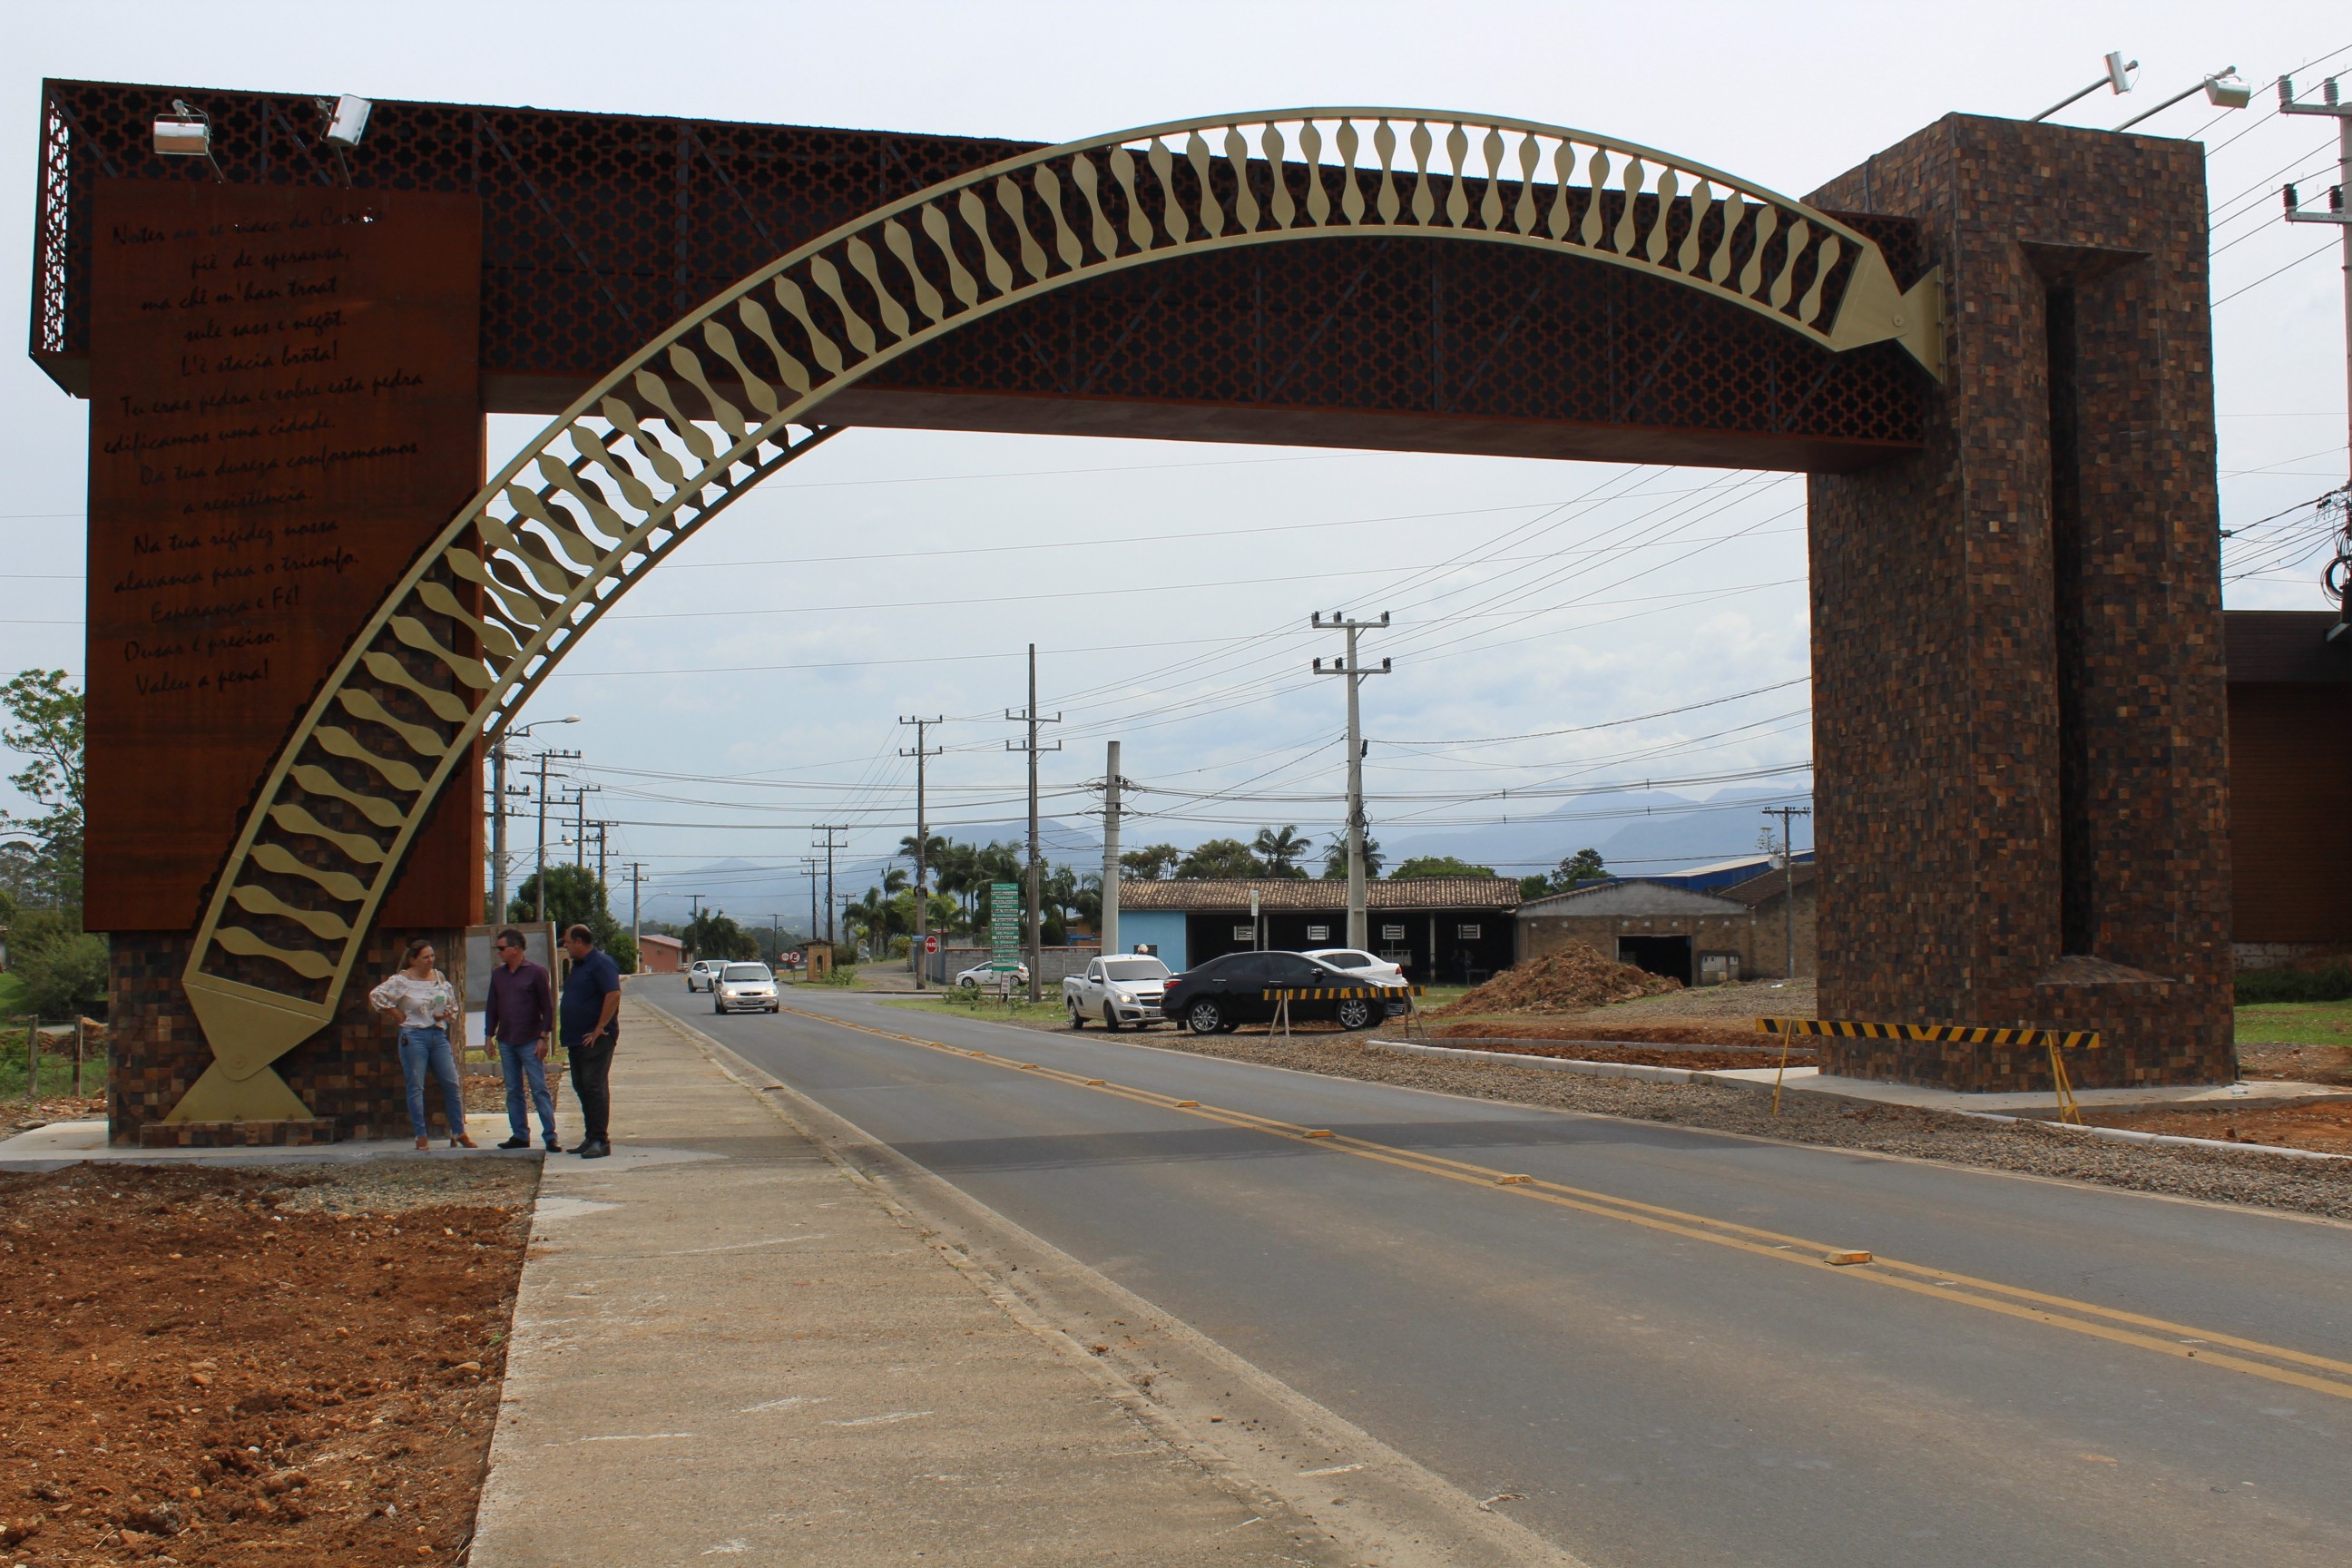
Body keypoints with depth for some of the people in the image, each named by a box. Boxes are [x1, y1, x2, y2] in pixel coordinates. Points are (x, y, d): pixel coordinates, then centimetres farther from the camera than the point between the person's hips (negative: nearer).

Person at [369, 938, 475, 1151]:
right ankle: (421, 1137, 3)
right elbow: (376, 996, -12)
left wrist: (447, 1014, 1)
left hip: (439, 1035, 5)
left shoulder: (439, 977, 11)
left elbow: (452, 1001, 22)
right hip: (414, 1036, -5)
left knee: (452, 1084, 1)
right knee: (416, 1087, -1)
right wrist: (399, 1018, -8)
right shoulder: (402, 981, -5)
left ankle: (458, 1133, 8)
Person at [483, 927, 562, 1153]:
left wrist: (543, 1037, -10)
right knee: (513, 1091, 7)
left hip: (530, 1041, -5)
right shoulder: (497, 974, 10)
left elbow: (547, 1007, -5)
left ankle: (550, 1136, -7)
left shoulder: (536, 972, -5)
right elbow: (492, 1007, 16)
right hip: (506, 1042, 5)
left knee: (540, 1090, -7)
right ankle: (520, 1135, 13)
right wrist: (489, 1035, 10)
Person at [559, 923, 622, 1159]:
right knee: (582, 1087, 12)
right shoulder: (578, 965, 17)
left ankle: (600, 1141, -8)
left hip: (596, 1040, -10)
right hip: (577, 1039, 10)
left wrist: (600, 1029, -22)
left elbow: (614, 994, -24)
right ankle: (590, 1138, 18)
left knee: (594, 1087, -10)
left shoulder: (601, 963, -14)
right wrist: (569, 1034, 16)